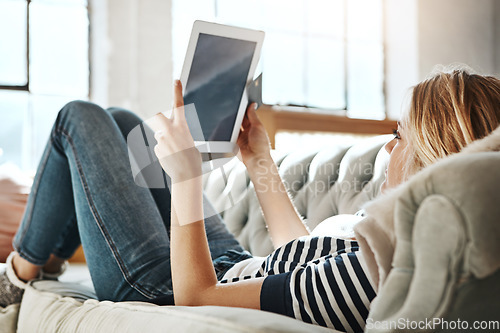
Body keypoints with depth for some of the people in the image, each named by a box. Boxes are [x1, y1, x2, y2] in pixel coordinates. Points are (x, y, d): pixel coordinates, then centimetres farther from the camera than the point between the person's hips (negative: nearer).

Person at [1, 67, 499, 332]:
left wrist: (186, 173, -25)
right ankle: (49, 256, 39)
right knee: (120, 121, 20)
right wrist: (261, 163, 6)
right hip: (235, 266, 8)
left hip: (162, 291, -8)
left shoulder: (378, 273, -40)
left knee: (81, 118, 4)